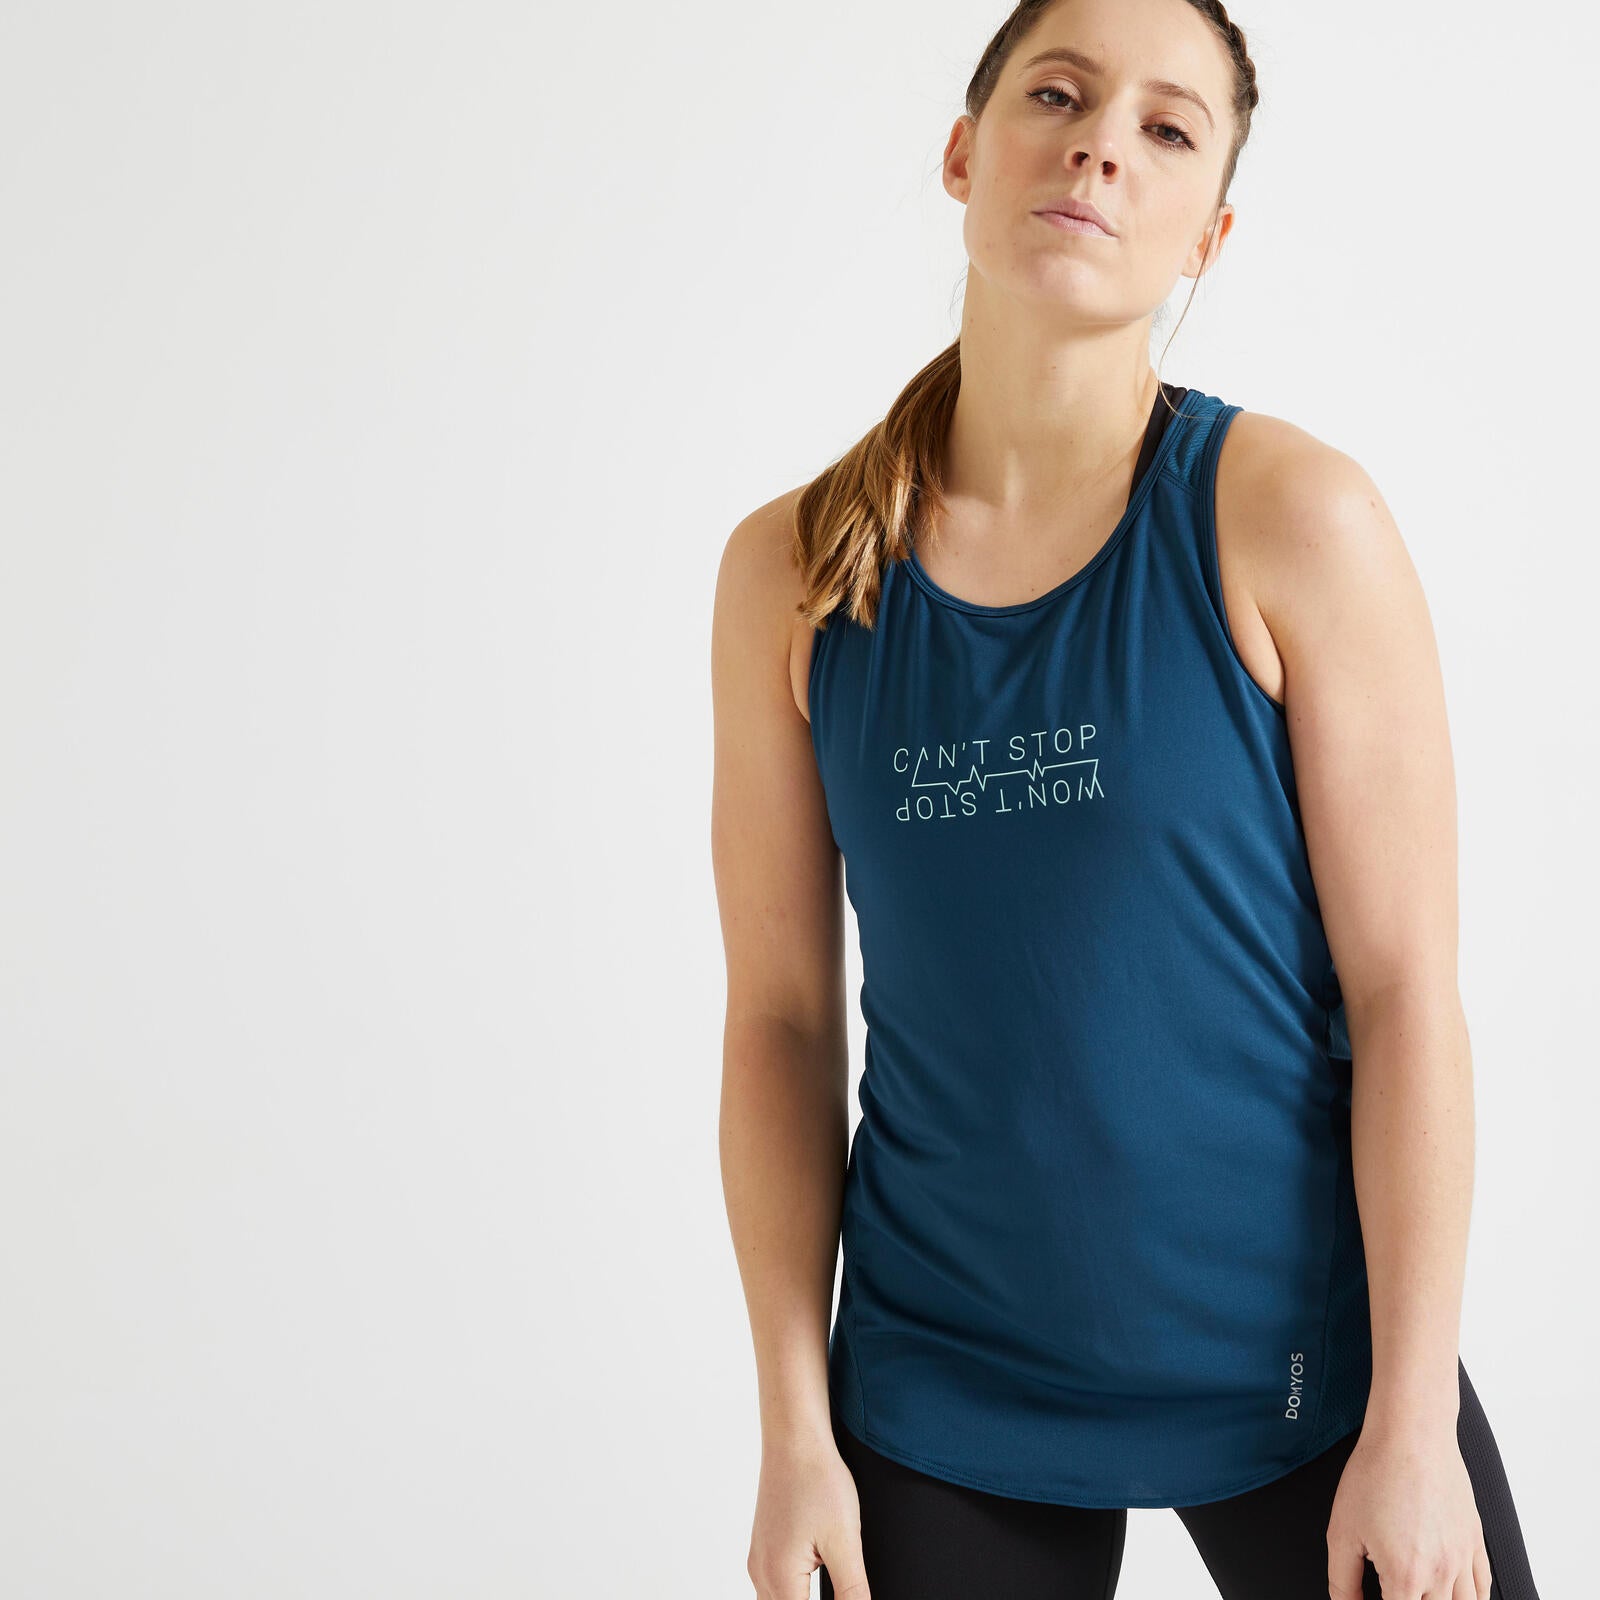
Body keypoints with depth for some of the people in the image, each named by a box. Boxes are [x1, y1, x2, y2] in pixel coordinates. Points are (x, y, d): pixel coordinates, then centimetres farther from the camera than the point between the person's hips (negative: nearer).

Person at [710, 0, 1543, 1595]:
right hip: (944, 1397, 2)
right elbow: (781, 1017, 0)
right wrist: (794, 1423, -1)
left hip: (1302, 1360, -1)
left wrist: (1411, 1422, -10)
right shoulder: (792, 572, -3)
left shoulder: (1287, 518, -10)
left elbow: (1405, 991, -10)